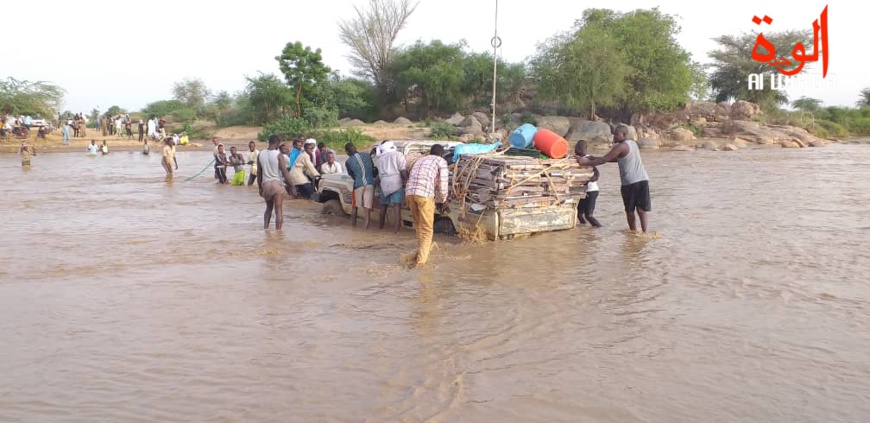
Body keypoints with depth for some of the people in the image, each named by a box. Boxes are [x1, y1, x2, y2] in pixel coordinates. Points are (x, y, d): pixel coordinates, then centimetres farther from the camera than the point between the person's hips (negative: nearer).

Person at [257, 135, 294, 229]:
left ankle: (265, 229, 14)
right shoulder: (279, 155, -10)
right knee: (279, 210, -1)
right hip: (277, 183, -5)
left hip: (265, 184, 5)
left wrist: (260, 187, 17)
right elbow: (285, 172, -13)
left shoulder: (260, 154, 5)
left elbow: (259, 173, 9)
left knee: (269, 208, 22)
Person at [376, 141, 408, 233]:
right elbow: (403, 171, -8)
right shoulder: (398, 155, 0)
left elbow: (379, 173, 16)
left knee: (383, 206, 19)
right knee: (397, 207, -6)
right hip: (396, 182, -4)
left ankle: (381, 227, 31)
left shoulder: (380, 158, 15)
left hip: (384, 183, 5)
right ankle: (396, 230, -11)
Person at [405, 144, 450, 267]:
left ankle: (422, 250, 37)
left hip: (409, 192, 6)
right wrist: (443, 201, 23)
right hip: (424, 194, -6)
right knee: (427, 228, 2)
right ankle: (421, 259, -4)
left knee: (418, 224, 24)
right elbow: (443, 185, 5)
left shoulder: (420, 160, 31)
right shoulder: (441, 161, 13)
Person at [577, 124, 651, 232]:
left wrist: (585, 162, -4)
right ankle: (644, 232, -6)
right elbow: (619, 159, 24)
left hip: (630, 182, -6)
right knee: (642, 209, 3)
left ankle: (633, 233, 14)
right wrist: (595, 158, 21)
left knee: (630, 210, 9)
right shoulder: (633, 143, 18)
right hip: (643, 180, 6)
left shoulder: (620, 146, -7)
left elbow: (604, 160, -10)